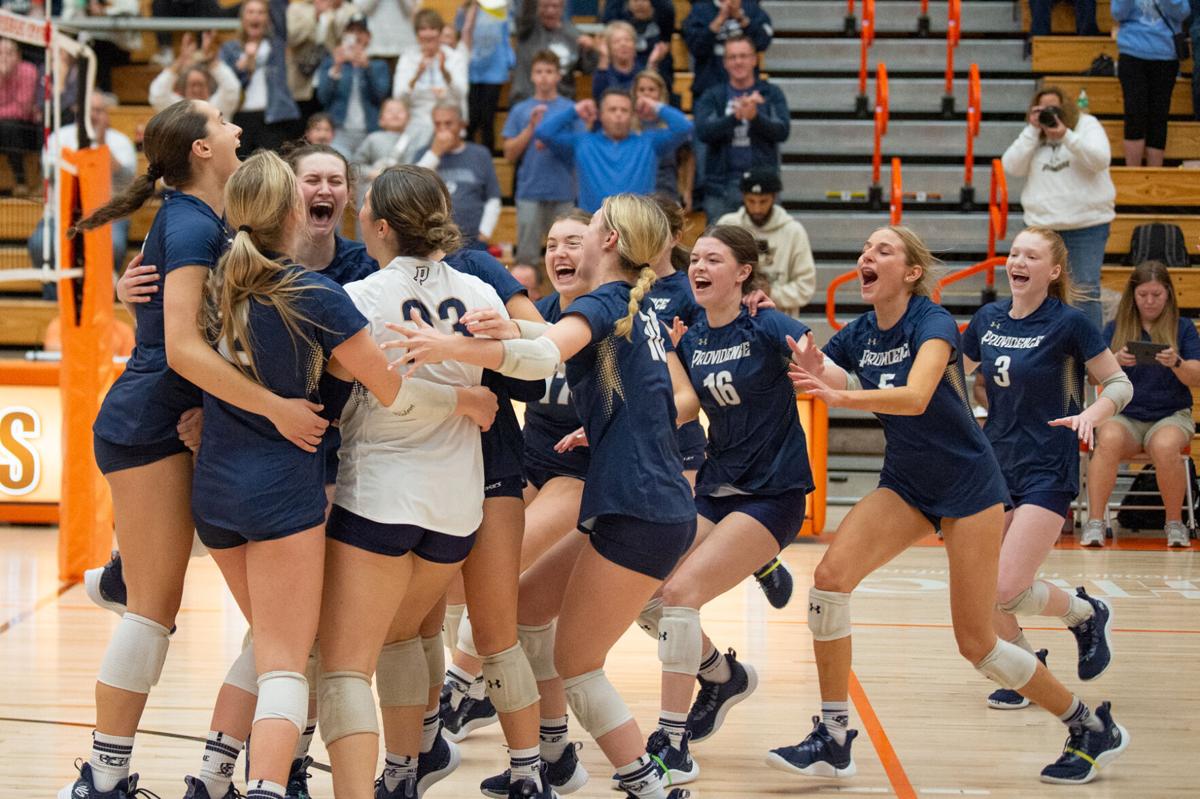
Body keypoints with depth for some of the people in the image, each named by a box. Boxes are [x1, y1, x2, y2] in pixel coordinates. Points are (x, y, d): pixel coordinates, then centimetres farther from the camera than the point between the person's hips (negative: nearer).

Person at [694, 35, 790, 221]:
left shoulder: (771, 93, 9)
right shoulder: (712, 96, 9)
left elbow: (783, 131, -4)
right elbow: (702, 131, -7)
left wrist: (755, 117, -22)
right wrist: (736, 116, -21)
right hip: (721, 184, 1)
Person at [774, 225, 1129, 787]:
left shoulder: (933, 324, -21)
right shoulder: (857, 336, -1)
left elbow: (916, 397, -40)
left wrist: (840, 395, -54)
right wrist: (815, 378, -30)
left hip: (969, 486, -6)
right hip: (905, 483, 6)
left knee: (976, 643, -5)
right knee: (831, 575, -17)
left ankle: (1092, 729, 15)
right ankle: (833, 740, -10)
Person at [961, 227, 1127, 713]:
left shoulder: (1068, 323, -10)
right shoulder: (988, 319, 5)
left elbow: (1120, 384, -4)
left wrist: (1091, 414, -22)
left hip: (1046, 474, -6)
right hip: (994, 465, 6)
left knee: (1007, 590, -15)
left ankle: (1087, 613, 15)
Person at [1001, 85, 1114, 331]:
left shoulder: (1087, 125, 2)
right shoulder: (1032, 136, 12)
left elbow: (1100, 159, -13)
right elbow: (1012, 167, -1)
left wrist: (1066, 136, -23)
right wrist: (1033, 130, -7)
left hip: (1086, 225, -4)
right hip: (1042, 225, 4)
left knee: (1086, 290, -7)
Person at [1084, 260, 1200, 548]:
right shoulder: (1115, 328, 10)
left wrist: (1176, 363, -21)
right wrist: (1116, 361, -18)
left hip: (1171, 415, -1)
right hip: (1123, 415, 1)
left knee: (1165, 447, -36)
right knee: (1108, 441, -35)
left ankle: (1175, 522, -18)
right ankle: (1095, 522, -33)